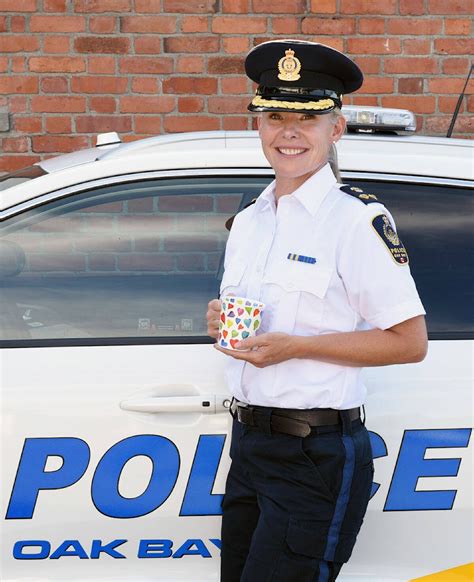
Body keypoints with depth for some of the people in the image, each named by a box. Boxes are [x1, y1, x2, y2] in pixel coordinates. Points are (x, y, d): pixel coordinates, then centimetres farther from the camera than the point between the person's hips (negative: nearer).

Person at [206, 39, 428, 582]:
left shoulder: (358, 220, -12)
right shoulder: (247, 223, 11)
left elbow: (409, 342, -14)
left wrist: (294, 346, -20)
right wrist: (220, 324, -1)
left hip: (318, 458, -8)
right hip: (248, 445, 8)